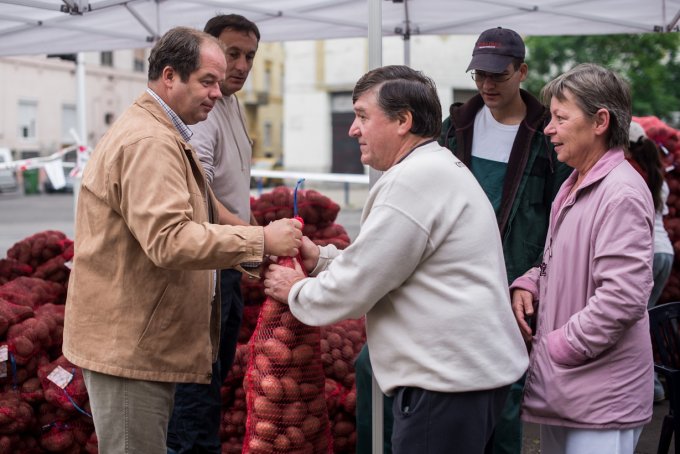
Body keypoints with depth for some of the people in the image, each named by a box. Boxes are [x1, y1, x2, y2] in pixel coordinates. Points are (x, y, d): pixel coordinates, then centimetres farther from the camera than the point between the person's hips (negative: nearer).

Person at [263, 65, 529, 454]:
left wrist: (297, 291, 2)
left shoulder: (414, 179, -17)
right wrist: (321, 257, 13)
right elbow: (384, 261, 23)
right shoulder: (440, 168, 17)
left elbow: (354, 288, -15)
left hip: (449, 382, -10)